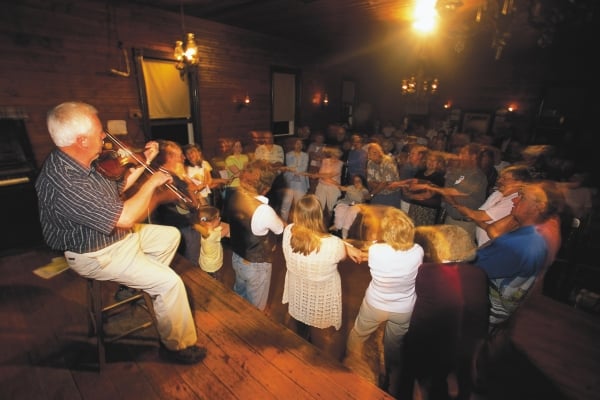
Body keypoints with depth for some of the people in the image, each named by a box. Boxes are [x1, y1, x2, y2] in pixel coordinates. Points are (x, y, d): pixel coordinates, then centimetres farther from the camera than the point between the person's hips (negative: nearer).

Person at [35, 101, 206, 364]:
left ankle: (139, 284, 31)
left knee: (171, 235, 18)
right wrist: (151, 183, -24)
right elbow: (124, 218, -36)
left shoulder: (78, 162, -4)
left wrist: (144, 162, 1)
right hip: (97, 254, -9)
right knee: (170, 282, -16)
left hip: (117, 234, 10)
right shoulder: (63, 182, -35)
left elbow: (117, 189, 9)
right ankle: (178, 345, 6)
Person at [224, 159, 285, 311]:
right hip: (256, 265, -8)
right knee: (256, 308, 21)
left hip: (237, 257, 8)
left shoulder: (234, 197, -14)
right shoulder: (264, 210, -36)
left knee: (239, 295, 35)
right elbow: (280, 229, -16)